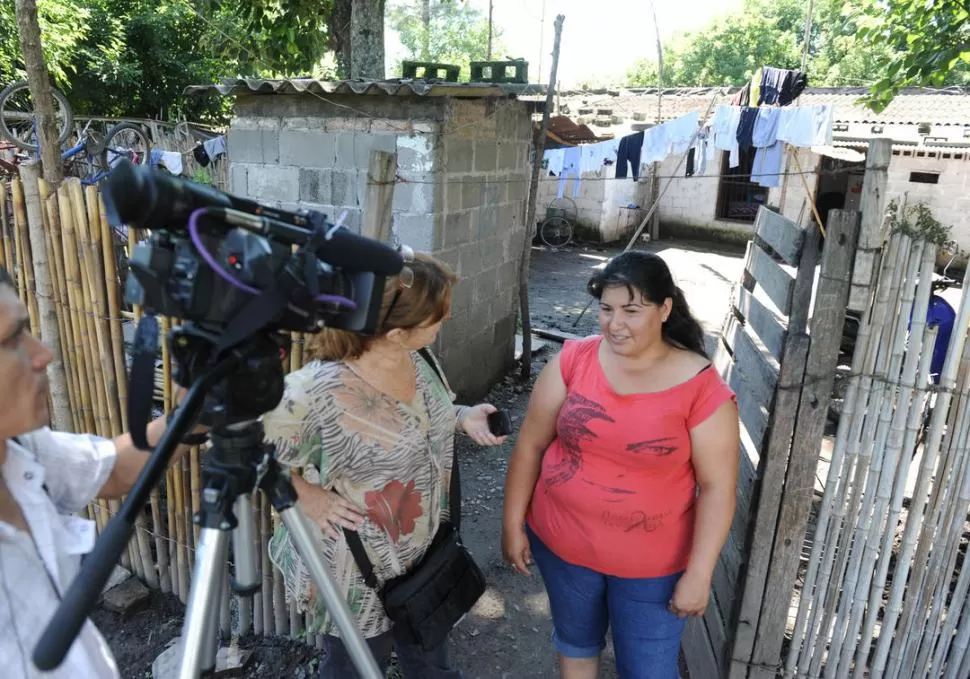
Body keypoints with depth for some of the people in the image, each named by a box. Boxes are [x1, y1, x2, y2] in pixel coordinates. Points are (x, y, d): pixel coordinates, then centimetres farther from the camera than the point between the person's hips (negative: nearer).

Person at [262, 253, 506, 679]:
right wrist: (306, 496, -22)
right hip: (360, 576, -6)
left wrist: (463, 418, -9)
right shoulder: (318, 390, -34)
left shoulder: (416, 359, -10)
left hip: (427, 553, 7)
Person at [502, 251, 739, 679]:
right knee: (575, 641, 26)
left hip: (652, 562, -2)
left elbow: (717, 487, -12)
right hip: (562, 543, 3)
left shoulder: (702, 387, -18)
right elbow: (530, 445, -4)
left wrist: (698, 575, -11)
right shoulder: (573, 361, -12)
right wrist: (513, 523, -1)